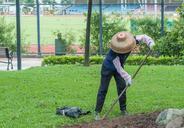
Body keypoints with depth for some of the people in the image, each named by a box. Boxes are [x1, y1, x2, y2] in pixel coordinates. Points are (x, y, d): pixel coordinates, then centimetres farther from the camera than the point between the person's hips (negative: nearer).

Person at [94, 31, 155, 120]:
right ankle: (97, 112, -4)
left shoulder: (129, 41, -23)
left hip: (119, 67, 6)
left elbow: (143, 37, -12)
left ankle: (123, 110, 13)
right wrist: (127, 78, -37)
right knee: (103, 89, -6)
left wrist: (150, 42, -31)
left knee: (122, 87, 2)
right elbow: (118, 68, -34)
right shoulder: (114, 52, -38)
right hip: (108, 68, -6)